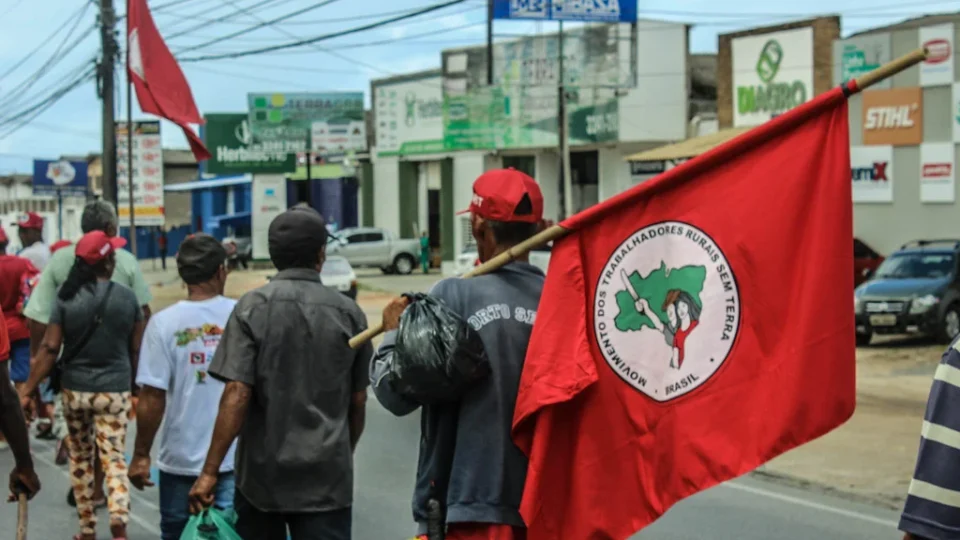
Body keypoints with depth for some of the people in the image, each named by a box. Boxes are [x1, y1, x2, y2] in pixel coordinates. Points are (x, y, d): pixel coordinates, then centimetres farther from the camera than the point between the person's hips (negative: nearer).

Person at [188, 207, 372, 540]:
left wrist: (210, 471, -11)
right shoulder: (348, 313, 0)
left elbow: (237, 395, -14)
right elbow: (358, 401, 7)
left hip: (263, 473, 0)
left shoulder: (253, 308, -6)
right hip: (328, 477, 0)